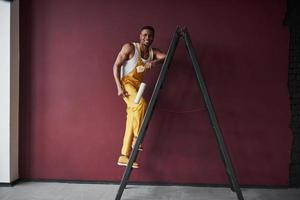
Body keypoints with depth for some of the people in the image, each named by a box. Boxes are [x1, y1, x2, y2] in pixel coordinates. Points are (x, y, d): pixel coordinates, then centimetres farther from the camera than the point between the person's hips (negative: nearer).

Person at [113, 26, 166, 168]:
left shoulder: (153, 52, 4)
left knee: (132, 117, -1)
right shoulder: (130, 47, -9)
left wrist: (154, 62, -34)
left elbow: (166, 57, -13)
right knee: (140, 103, -32)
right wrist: (119, 86, -20)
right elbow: (116, 65, -10)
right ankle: (136, 138, -13)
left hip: (138, 85, 6)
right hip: (126, 82, -5)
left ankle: (124, 156, 4)